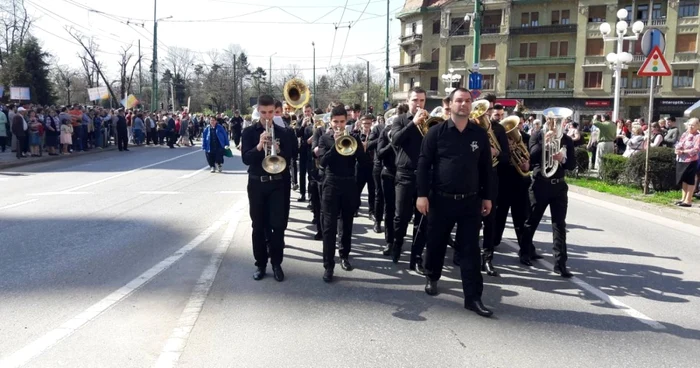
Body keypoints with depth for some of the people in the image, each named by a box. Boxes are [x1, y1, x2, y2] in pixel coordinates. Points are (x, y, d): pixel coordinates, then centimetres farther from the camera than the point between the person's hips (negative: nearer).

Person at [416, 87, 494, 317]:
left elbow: (486, 167, 9)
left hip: (470, 201, 1)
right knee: (436, 243, 13)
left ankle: (473, 297, 5)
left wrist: (487, 196, 7)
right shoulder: (437, 132, -3)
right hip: (441, 199, -1)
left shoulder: (480, 134, 4)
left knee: (470, 249, 1)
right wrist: (422, 194, -10)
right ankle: (432, 277, 38)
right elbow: (424, 164, -4)